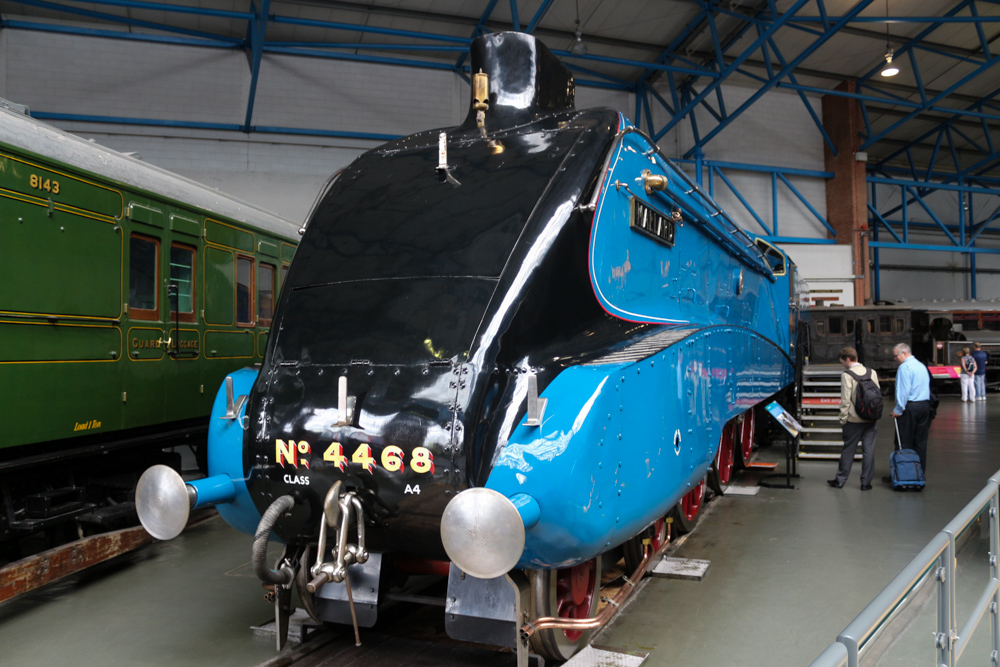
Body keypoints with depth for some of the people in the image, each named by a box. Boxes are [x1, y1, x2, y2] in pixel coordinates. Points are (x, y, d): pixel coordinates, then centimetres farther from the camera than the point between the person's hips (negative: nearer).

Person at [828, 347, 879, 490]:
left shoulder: (846, 375, -11)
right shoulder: (872, 372, 5)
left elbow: (845, 400, -13)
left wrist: (843, 420, -5)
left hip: (854, 419, -4)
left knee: (848, 450, 6)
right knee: (868, 450, 7)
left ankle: (840, 480, 16)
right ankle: (866, 483, 11)